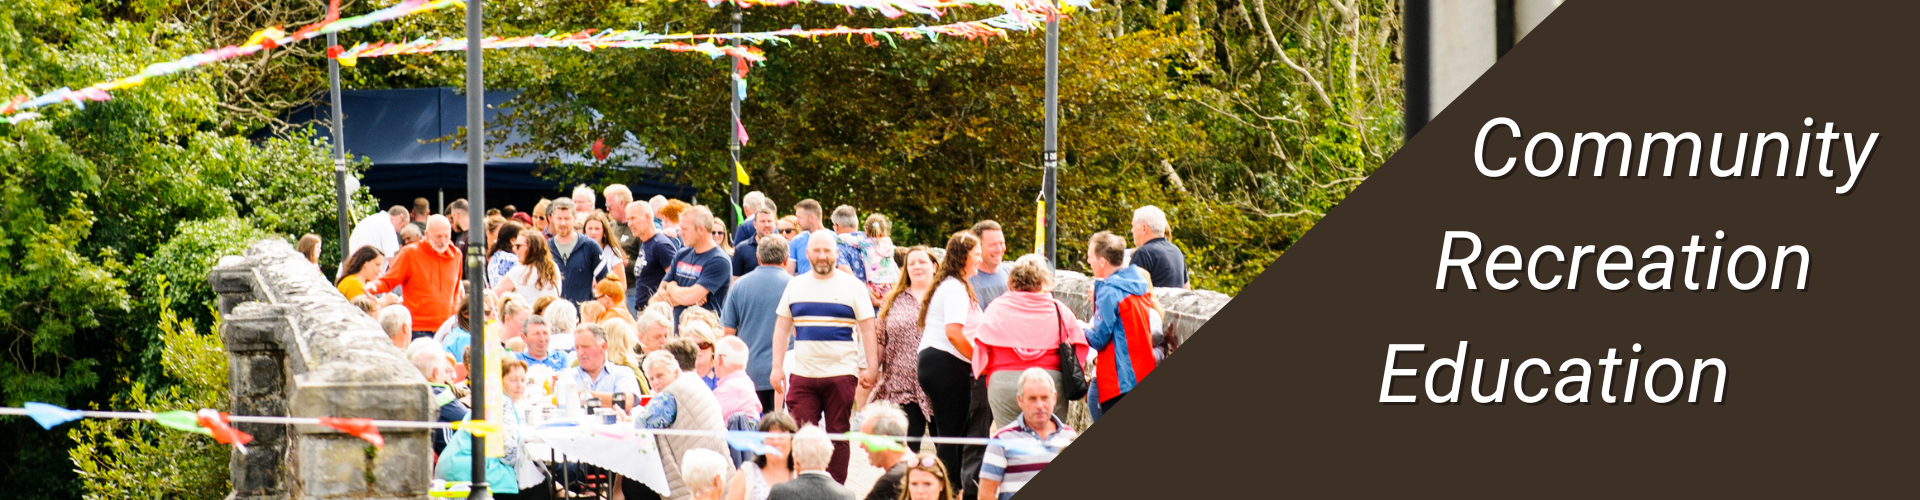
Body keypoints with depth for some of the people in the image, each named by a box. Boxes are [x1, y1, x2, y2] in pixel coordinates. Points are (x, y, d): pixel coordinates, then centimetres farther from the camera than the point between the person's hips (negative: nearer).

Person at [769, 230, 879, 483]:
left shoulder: (852, 286, 4)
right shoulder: (795, 286, 11)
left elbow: (867, 329, 2)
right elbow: (782, 328, 14)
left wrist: (871, 367, -5)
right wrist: (777, 366, 7)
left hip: (841, 374, -2)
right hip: (803, 374, 2)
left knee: (838, 436, 2)